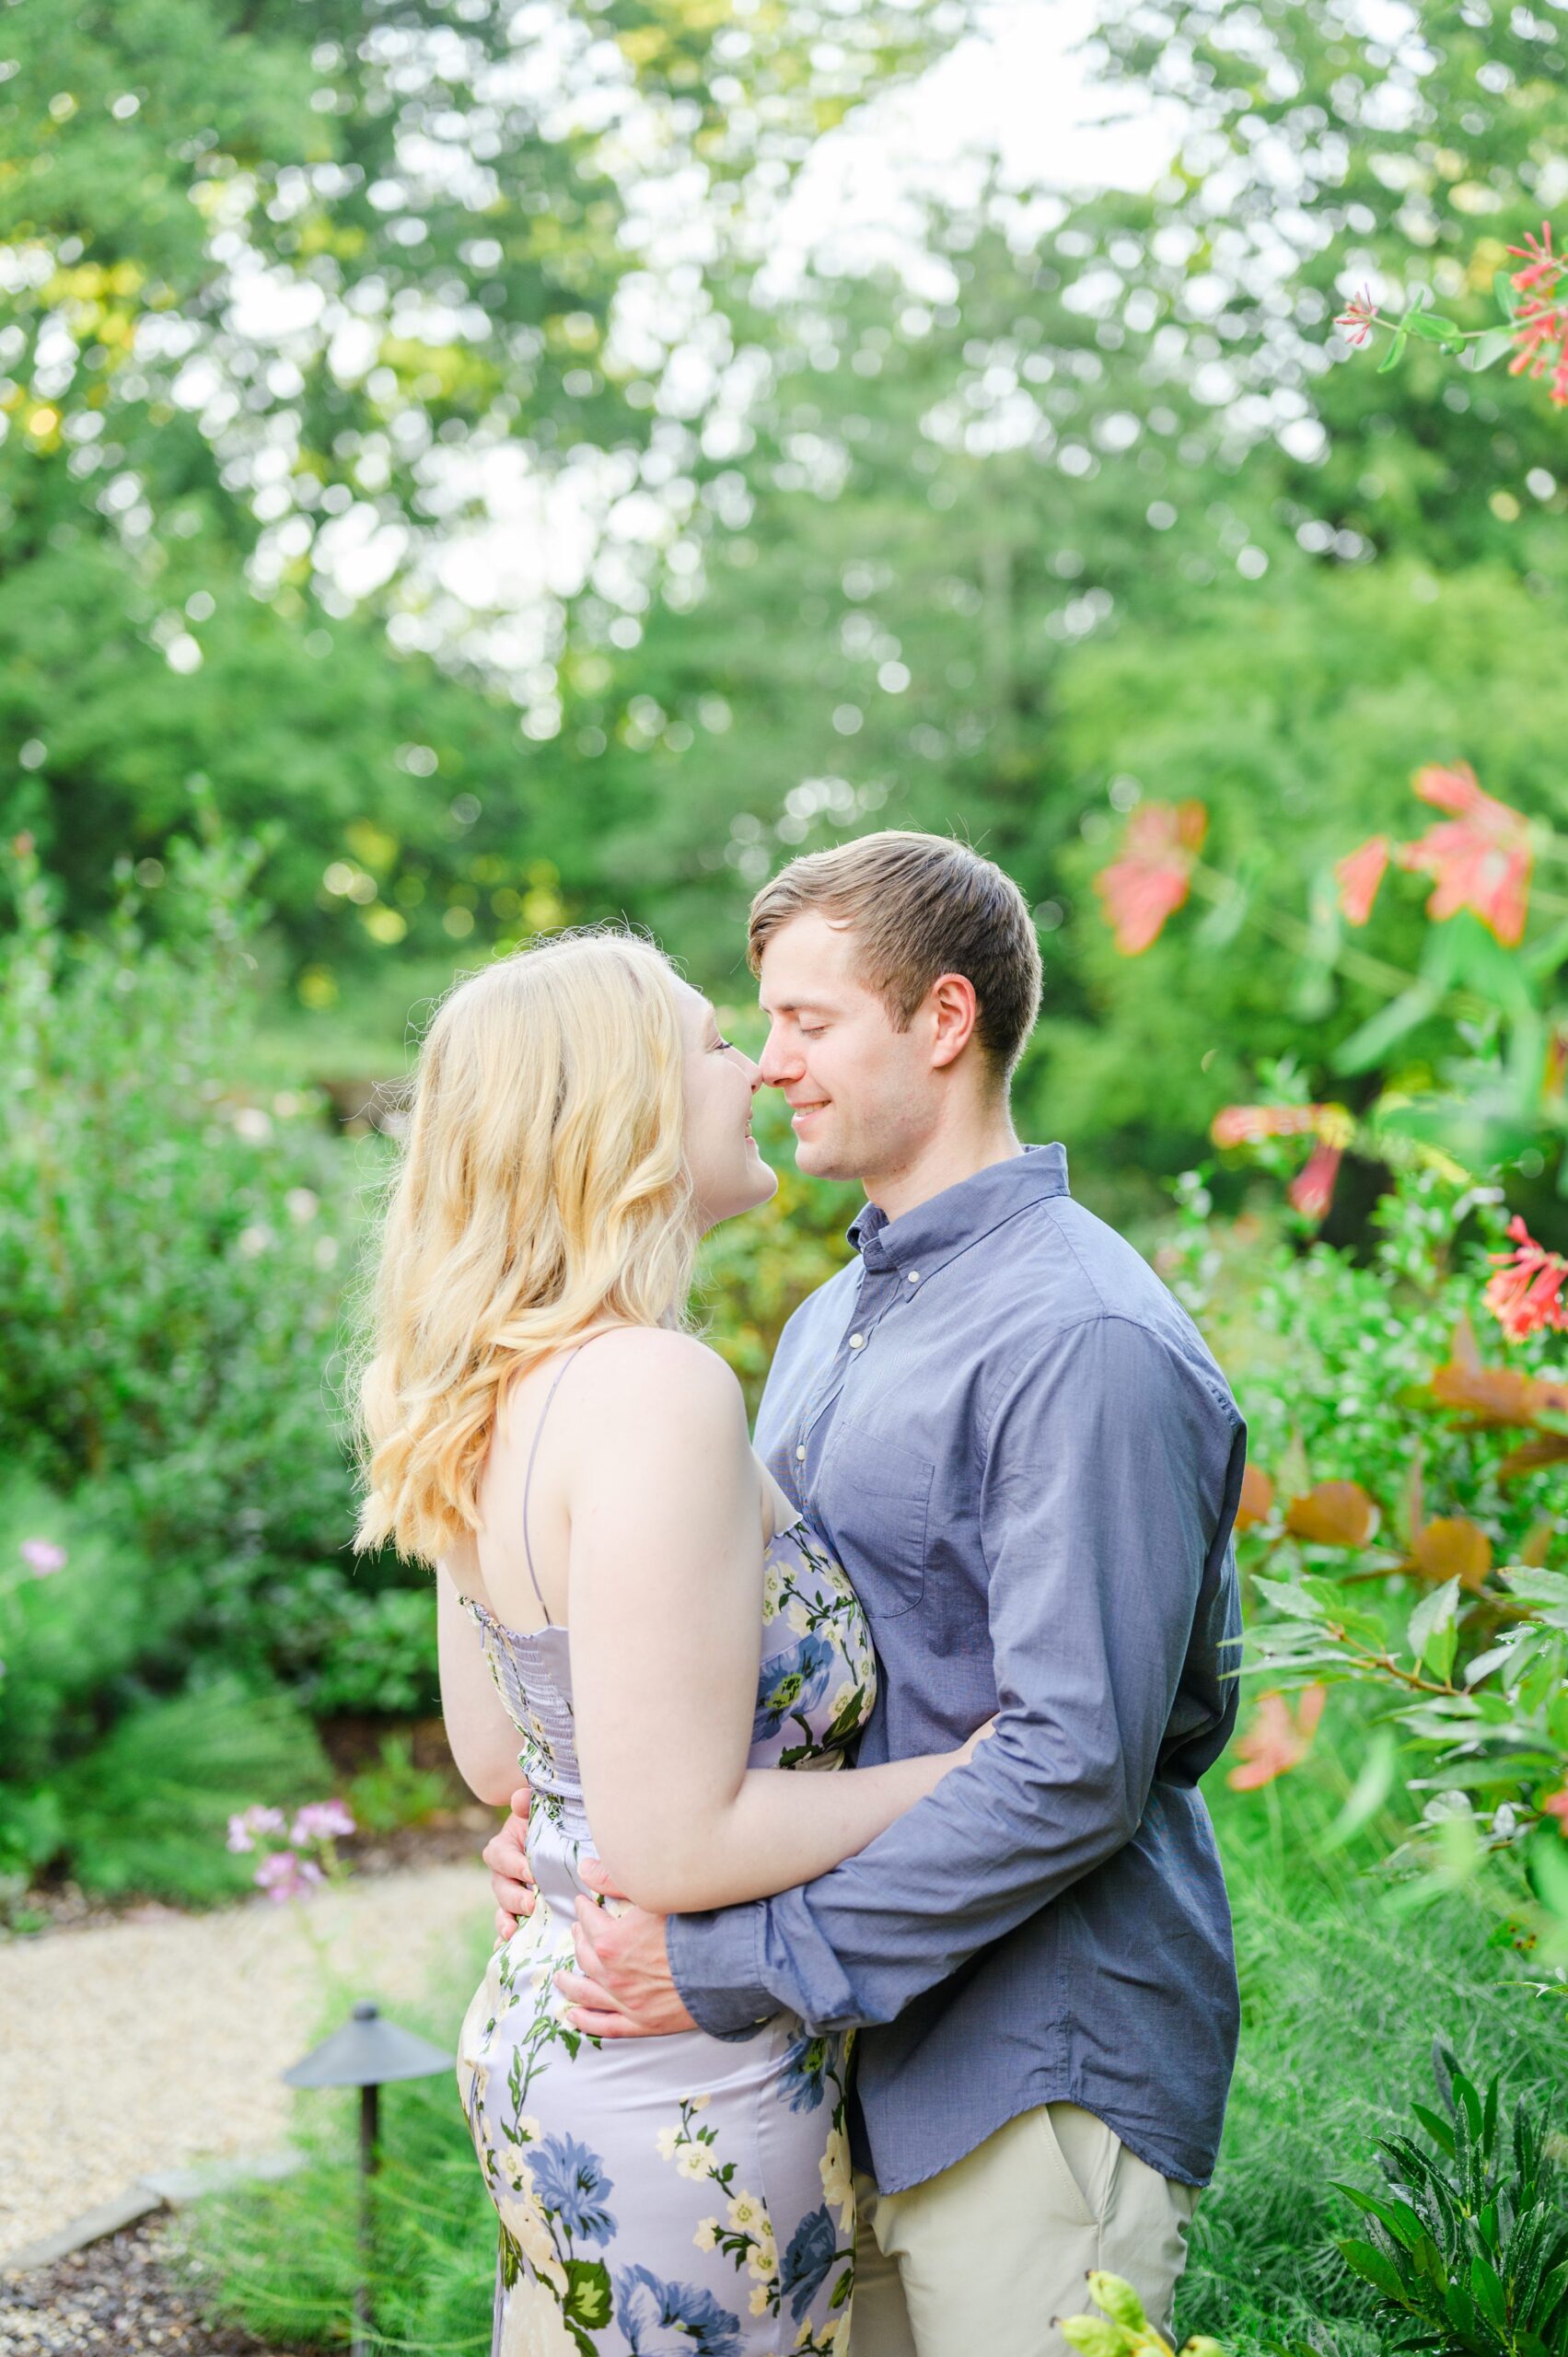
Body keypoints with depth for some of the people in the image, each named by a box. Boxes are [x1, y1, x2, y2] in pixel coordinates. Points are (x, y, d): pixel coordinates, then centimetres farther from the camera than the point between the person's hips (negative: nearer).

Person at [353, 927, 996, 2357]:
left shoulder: (494, 1389, 5)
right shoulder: (655, 1393, -24)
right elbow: (674, 1843, -25)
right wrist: (975, 1768, -16)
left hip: (538, 2028, 9)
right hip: (684, 2104, -9)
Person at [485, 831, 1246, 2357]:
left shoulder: (1085, 1342, -18)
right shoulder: (827, 1324, 13)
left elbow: (1074, 1765, -24)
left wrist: (733, 1959, -23)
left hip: (1033, 2089, -8)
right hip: (851, 2062, 8)